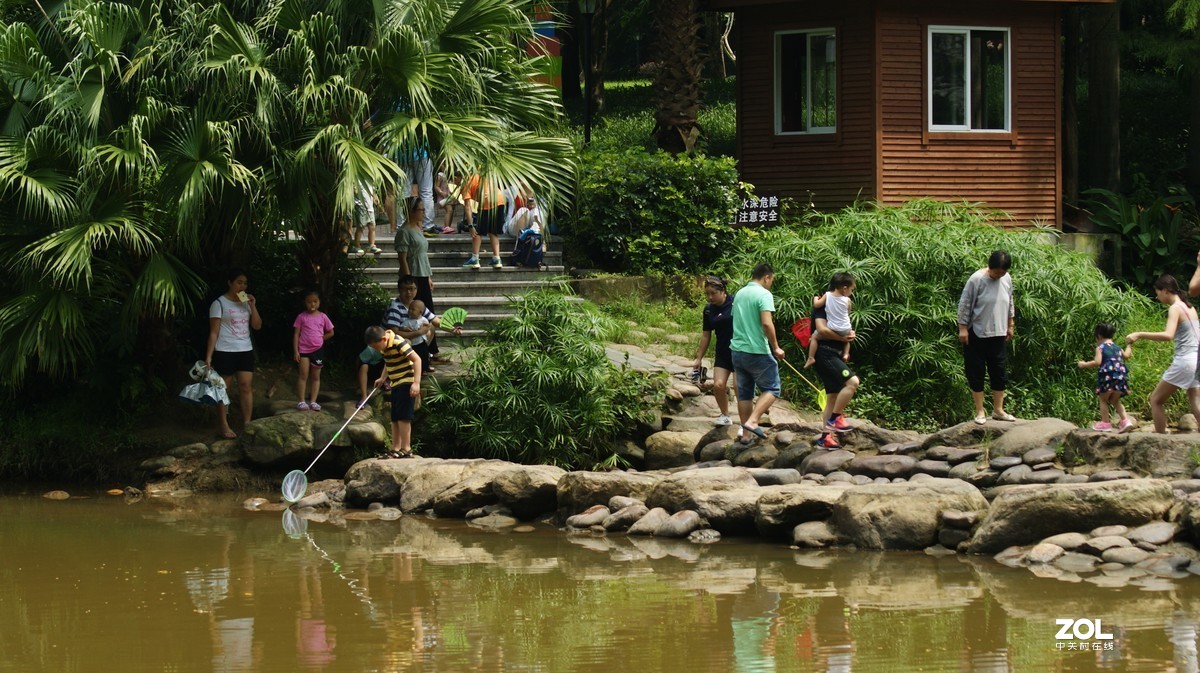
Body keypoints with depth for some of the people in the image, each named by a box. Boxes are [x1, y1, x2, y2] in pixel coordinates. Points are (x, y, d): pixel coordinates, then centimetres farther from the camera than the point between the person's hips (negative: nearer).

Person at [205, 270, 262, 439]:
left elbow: (257, 325, 8)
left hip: (245, 350, 5)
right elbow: (214, 332, -9)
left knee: (246, 386, -1)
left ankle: (247, 423, 2)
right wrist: (208, 356, -14)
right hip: (225, 351, -5)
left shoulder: (245, 303, 11)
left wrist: (252, 306, -4)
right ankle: (223, 425, 5)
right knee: (224, 388, 1)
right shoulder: (219, 304, -6)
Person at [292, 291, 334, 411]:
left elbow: (330, 333, 11)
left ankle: (313, 401, 12)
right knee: (303, 375, -5)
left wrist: (319, 339, 0)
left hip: (318, 350, 2)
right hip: (304, 350, -2)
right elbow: (296, 334, -2)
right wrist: (295, 351, -8)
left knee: (316, 376, 7)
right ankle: (301, 401, -3)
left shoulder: (322, 317, 3)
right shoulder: (302, 317, -2)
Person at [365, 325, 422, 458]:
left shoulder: (399, 343, -21)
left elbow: (417, 359, -23)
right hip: (395, 383, 9)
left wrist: (416, 383, -27)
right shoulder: (385, 346, 6)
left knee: (403, 417, -11)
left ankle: (406, 450, -9)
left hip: (406, 383, -9)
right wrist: (383, 378, 13)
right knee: (395, 418, 8)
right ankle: (396, 449, 11)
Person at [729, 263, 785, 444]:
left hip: (737, 349, 7)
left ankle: (746, 434, 13)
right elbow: (767, 323, -22)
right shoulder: (764, 294, -12)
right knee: (771, 389, 3)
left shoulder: (739, 294, 13)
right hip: (757, 351, -7)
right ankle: (752, 421, -15)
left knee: (744, 393, 12)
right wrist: (776, 347, -12)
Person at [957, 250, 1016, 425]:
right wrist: (963, 328, -14)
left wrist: (1010, 326, 17)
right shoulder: (976, 279, -16)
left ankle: (998, 410, 18)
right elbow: (964, 305, -12)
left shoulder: (1007, 279, 1)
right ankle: (979, 412, 8)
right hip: (976, 334, -5)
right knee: (976, 372, 1)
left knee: (999, 372, 8)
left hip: (997, 334, 5)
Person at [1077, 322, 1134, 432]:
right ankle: (1125, 420, 9)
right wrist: (1128, 347, 51)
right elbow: (1126, 356, 32)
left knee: (1103, 399, 12)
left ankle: (1105, 423, 8)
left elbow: (1097, 362, -14)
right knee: (1115, 400, 21)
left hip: (1108, 376, -6)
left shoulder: (1100, 348, -2)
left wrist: (1084, 364, -2)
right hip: (1121, 377, 6)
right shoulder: (1117, 348, 17)